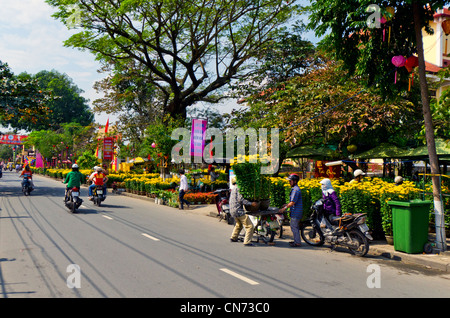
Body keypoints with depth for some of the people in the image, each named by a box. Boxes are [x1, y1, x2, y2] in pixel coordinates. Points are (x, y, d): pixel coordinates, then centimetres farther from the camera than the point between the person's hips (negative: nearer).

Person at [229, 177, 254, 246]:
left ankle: (233, 237, 43)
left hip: (232, 211, 10)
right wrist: (251, 203, -23)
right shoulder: (238, 188, -11)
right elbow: (240, 199, -22)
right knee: (250, 226, -8)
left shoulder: (233, 189, 19)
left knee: (239, 224, 34)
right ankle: (247, 242, -12)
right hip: (238, 210, -10)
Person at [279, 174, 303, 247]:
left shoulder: (295, 189, -18)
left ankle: (297, 243, 1)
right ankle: (297, 241, 25)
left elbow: (293, 202, -22)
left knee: (294, 227, -5)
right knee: (295, 227, 16)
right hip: (296, 212, 10)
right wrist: (287, 205, 21)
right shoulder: (294, 189, 15)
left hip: (296, 212, -10)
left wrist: (284, 208, -18)